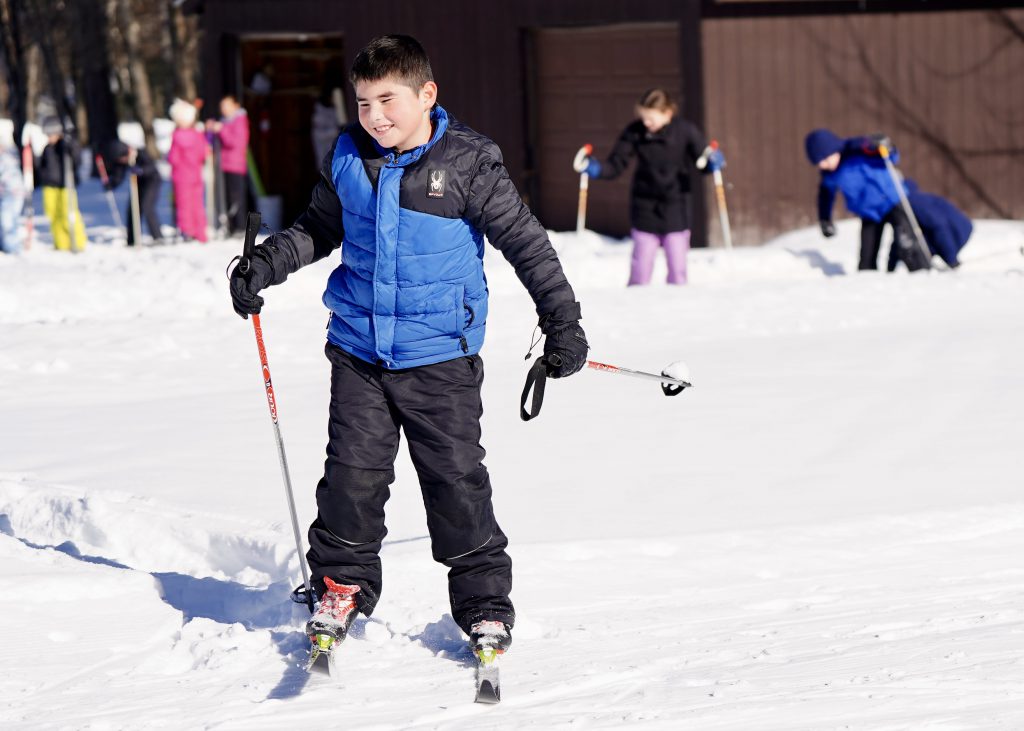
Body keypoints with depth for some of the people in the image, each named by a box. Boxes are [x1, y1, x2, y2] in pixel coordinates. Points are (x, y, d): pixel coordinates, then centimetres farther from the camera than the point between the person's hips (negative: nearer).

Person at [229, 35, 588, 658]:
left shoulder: (468, 164, -10)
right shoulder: (348, 159, 2)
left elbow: (526, 242, -5)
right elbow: (320, 228, 20)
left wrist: (562, 321, -7)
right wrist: (266, 265, 8)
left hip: (440, 356, -3)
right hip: (359, 350, 3)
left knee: (457, 478, 0)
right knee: (352, 473, 2)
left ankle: (484, 600, 13)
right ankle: (342, 586, 19)